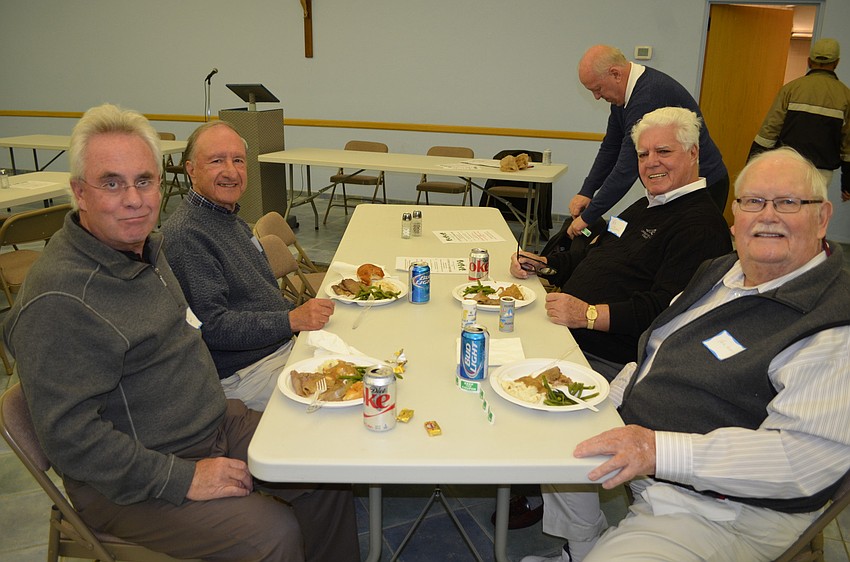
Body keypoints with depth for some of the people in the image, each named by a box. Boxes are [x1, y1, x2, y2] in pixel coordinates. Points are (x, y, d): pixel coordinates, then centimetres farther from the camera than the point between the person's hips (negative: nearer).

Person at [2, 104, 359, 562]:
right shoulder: (58, 300, -25)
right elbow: (71, 438, -26)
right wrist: (183, 479, -24)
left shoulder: (144, 245, 5)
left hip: (217, 422, 9)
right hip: (128, 483, -8)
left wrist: (220, 405, 15)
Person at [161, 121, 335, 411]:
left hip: (285, 344, 9)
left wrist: (306, 313, 10)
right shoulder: (184, 236, -19)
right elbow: (211, 326, -25)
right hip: (243, 373, -9)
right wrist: (292, 320, -29)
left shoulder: (232, 220, 13)